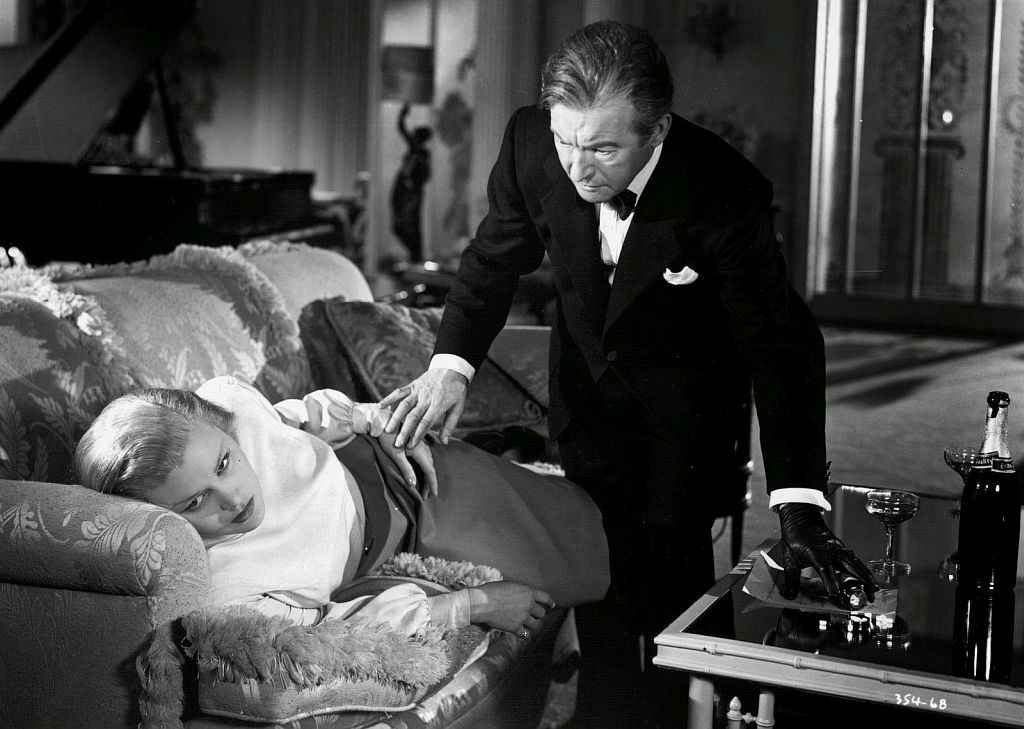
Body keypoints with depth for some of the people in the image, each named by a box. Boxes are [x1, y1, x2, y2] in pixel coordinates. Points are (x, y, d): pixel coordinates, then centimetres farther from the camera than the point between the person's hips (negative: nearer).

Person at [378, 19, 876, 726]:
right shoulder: (532, 142, -24)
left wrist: (798, 505, -37)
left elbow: (780, 342, -30)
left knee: (670, 550, -8)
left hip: (684, 386, -3)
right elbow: (497, 259, -7)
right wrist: (451, 365, -24)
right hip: (586, 371, 3)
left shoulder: (725, 192, -34)